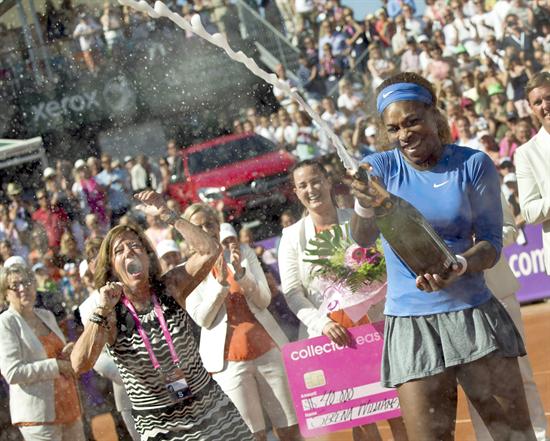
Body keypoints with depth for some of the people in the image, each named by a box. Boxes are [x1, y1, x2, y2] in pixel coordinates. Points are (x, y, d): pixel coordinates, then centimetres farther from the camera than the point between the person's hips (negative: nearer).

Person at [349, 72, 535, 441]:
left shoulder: (474, 164, -2)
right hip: (410, 323, 0)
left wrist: (458, 266, -26)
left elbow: (491, 242, -3)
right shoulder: (379, 168, 0)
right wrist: (366, 208, -38)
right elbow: (363, 238, -14)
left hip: (474, 313, 0)